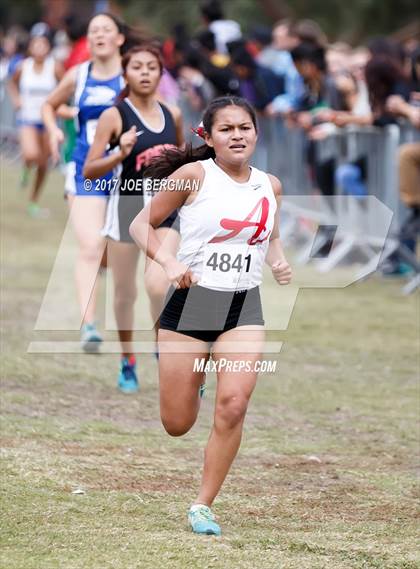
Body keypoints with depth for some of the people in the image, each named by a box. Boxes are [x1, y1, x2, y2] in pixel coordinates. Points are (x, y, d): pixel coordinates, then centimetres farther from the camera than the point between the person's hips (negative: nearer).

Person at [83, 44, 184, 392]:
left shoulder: (172, 115, 4)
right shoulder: (115, 116, -8)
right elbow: (89, 171, -10)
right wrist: (120, 154, -25)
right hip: (128, 207, -1)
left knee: (158, 285, -17)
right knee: (125, 292, 8)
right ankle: (128, 364, 26)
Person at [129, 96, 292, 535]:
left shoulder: (269, 185, 7)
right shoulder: (194, 175, -7)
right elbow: (141, 224, -3)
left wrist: (278, 261, 4)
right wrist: (168, 262, -19)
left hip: (244, 308, 3)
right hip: (191, 301, -3)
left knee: (233, 407, -17)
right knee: (177, 425, 2)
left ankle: (203, 507, -3)